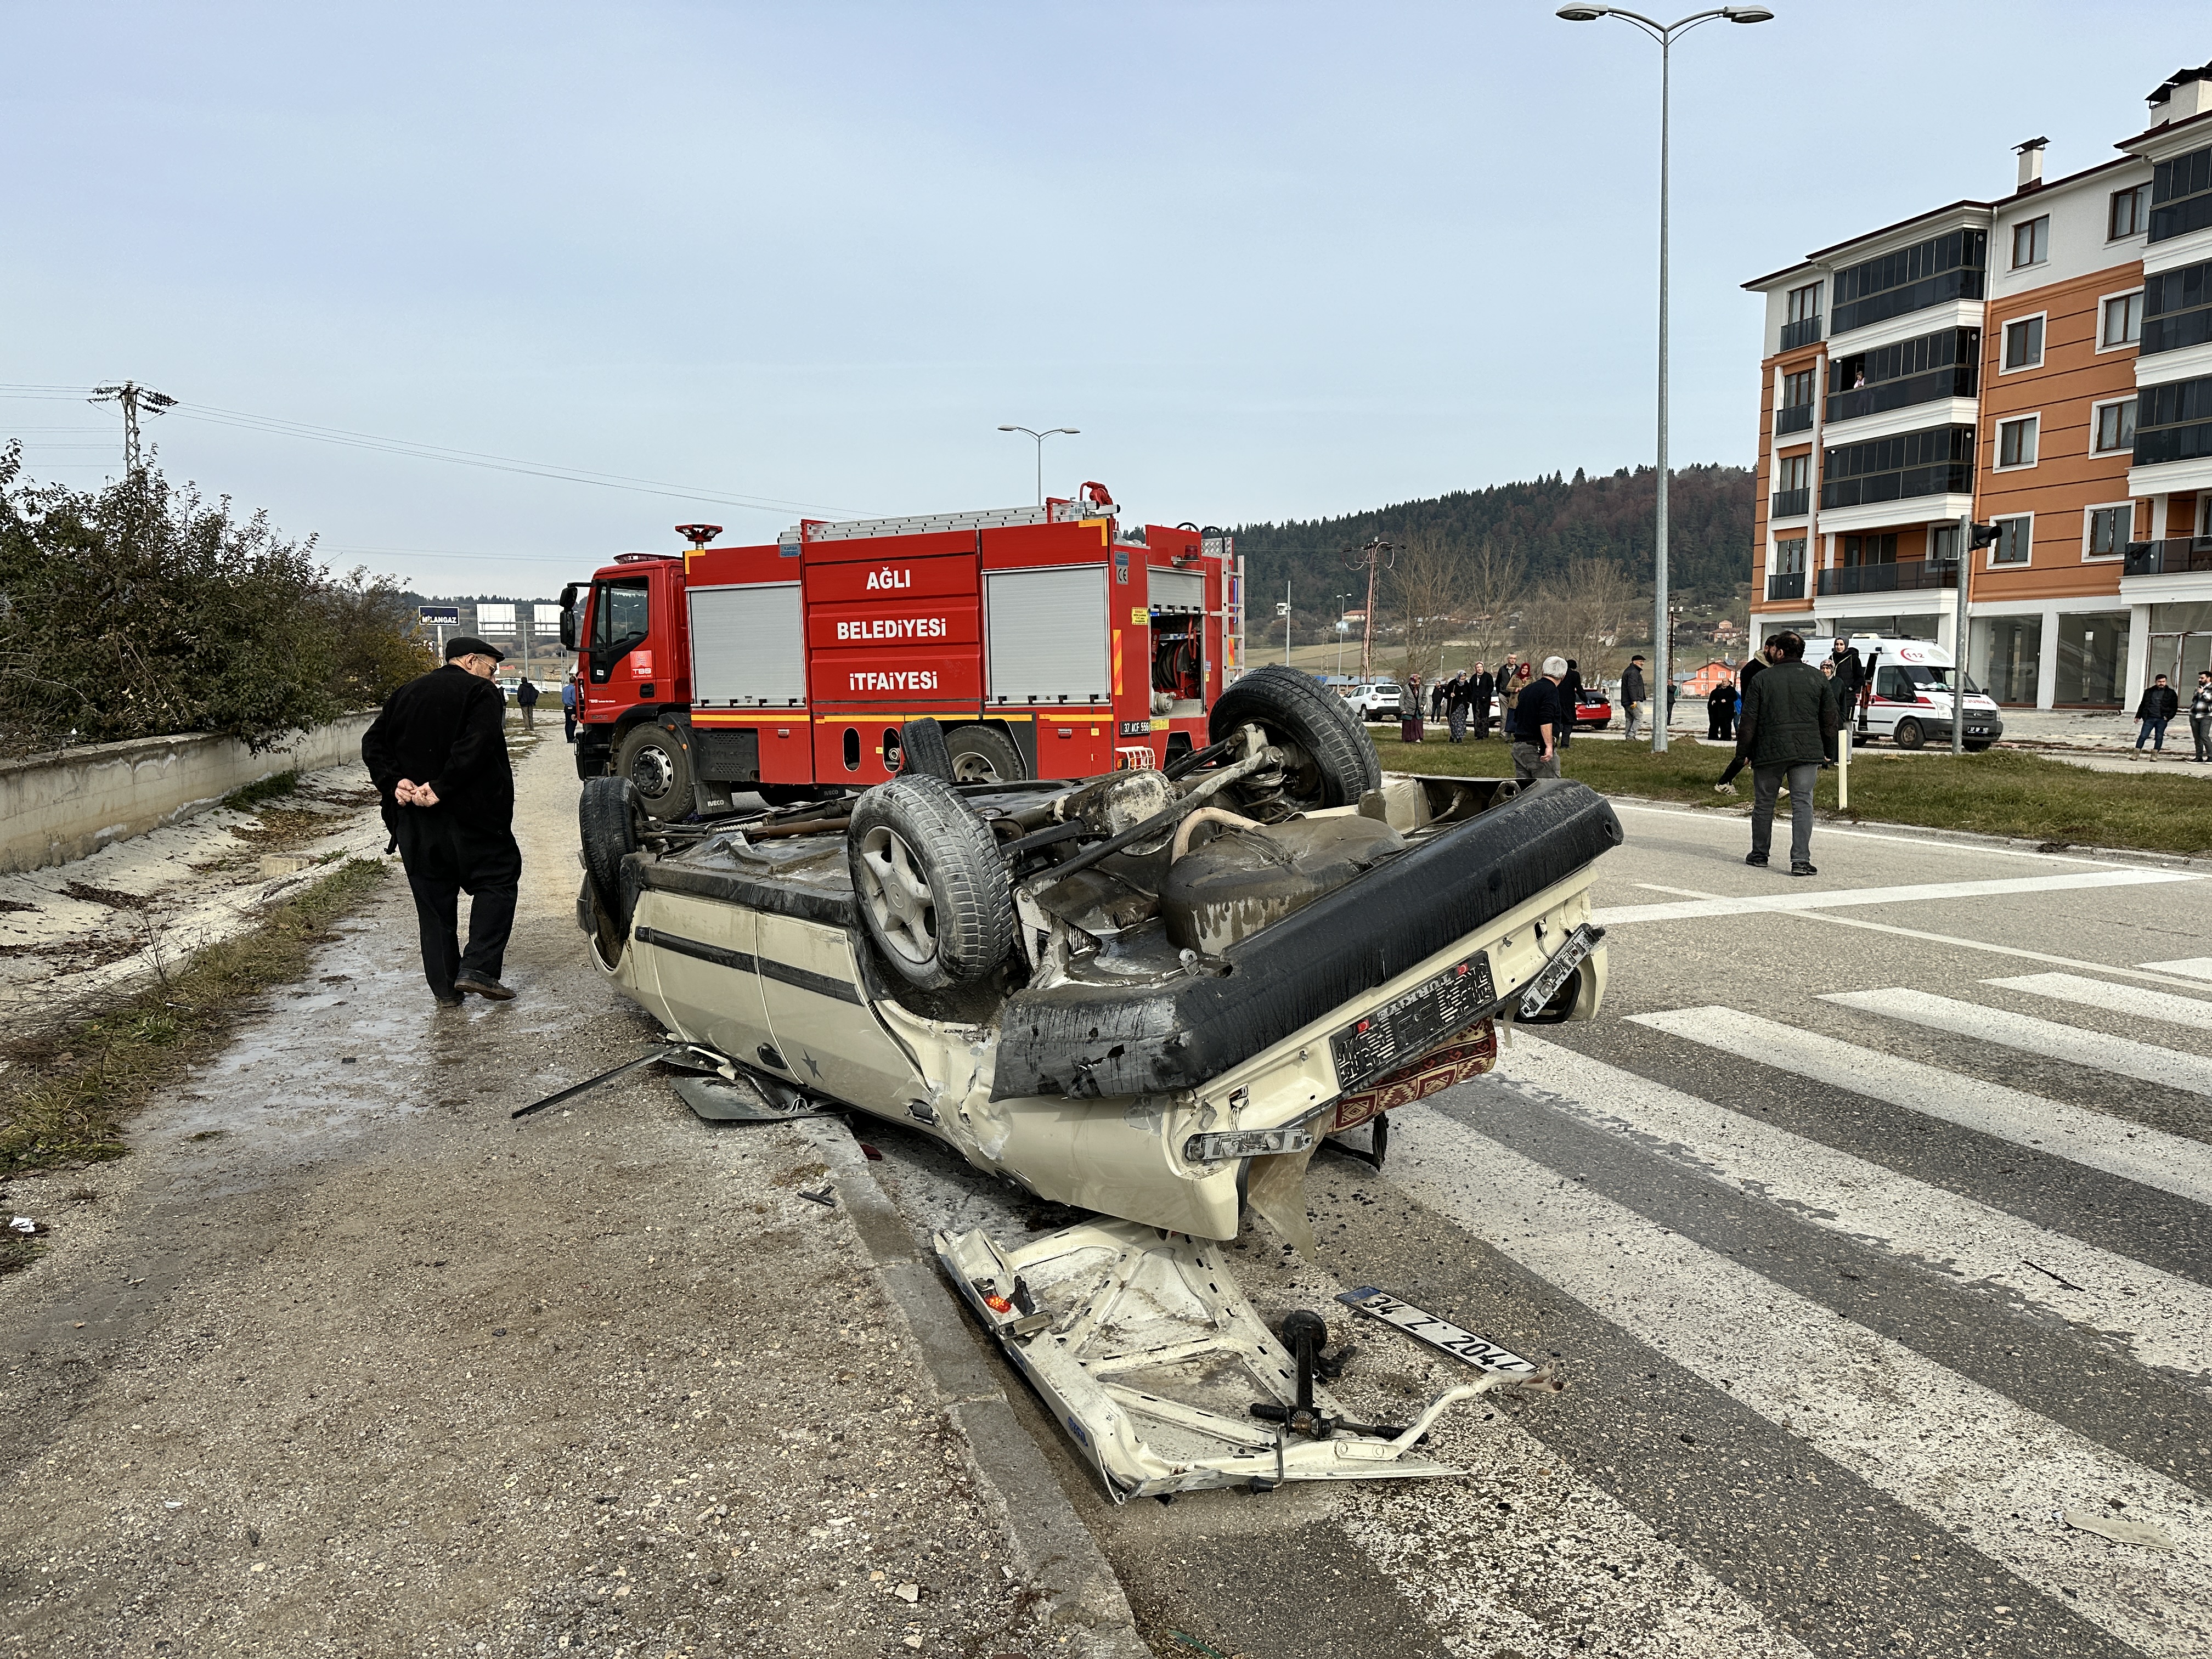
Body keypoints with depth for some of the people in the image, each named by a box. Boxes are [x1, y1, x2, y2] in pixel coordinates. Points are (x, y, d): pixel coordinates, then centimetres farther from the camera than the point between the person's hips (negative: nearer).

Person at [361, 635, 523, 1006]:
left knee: (433, 899, 11)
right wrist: (440, 788, -20)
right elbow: (475, 747, -21)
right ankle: (478, 967, -6)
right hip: (468, 816, -6)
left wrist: (394, 783, -3)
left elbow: (373, 744, 9)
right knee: (498, 878, 7)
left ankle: (445, 986, 13)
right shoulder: (481, 693, -5)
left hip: (413, 819, 6)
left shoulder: (405, 694, 16)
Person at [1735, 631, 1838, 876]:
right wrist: (1828, 754, 16)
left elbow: (1749, 721, -2)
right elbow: (1831, 720, 8)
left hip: (1769, 752, -1)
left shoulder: (1762, 679, -2)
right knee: (1802, 803, 0)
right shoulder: (1819, 679, 6)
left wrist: (1743, 752, 8)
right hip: (1808, 752, 1)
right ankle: (1801, 860, -9)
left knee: (1763, 804, 12)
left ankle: (1759, 855, 23)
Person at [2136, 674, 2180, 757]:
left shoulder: (2171, 693, 7)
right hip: (2149, 718, 1)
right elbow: (2143, 705, 18)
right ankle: (2136, 754, -1)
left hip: (2162, 720, -1)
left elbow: (2174, 707, 6)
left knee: (2159, 737, -1)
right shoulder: (2149, 691, 12)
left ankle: (2154, 755, 4)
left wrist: (2168, 716, -7)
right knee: (2143, 736, -4)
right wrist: (2138, 716, 12)